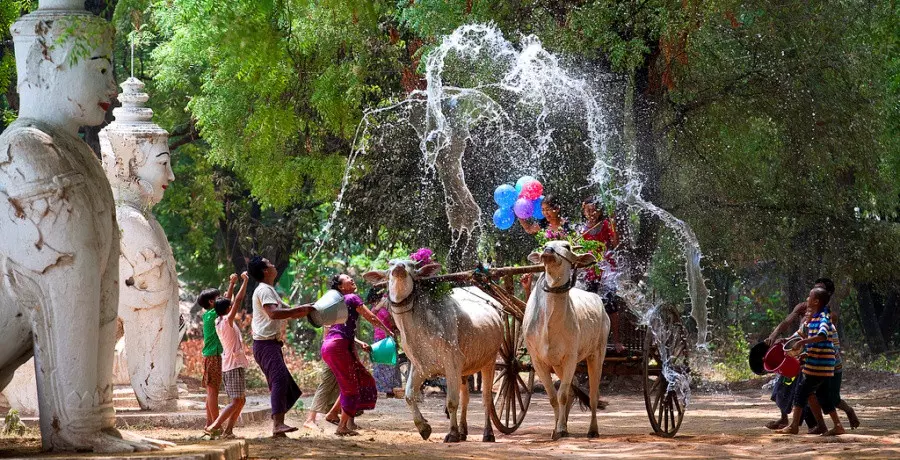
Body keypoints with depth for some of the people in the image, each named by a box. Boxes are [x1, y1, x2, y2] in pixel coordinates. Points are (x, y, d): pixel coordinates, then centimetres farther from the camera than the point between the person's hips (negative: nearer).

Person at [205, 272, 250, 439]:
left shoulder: (218, 322, 10)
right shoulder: (227, 320, -11)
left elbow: (232, 302, 23)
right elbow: (238, 301, -15)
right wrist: (245, 281, -8)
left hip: (228, 366, 9)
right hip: (235, 365, -9)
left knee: (240, 400, 13)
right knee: (236, 401, -10)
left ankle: (228, 431, 7)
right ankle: (213, 427, -21)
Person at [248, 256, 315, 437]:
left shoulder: (270, 291, 24)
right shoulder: (264, 290, -9)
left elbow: (289, 313, 27)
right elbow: (274, 313, -25)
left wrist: (306, 310, 11)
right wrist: (301, 309, -21)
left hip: (272, 345, 11)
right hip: (265, 343, -11)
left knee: (287, 386, 10)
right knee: (280, 378, -25)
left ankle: (277, 427, 9)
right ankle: (278, 424, -36)